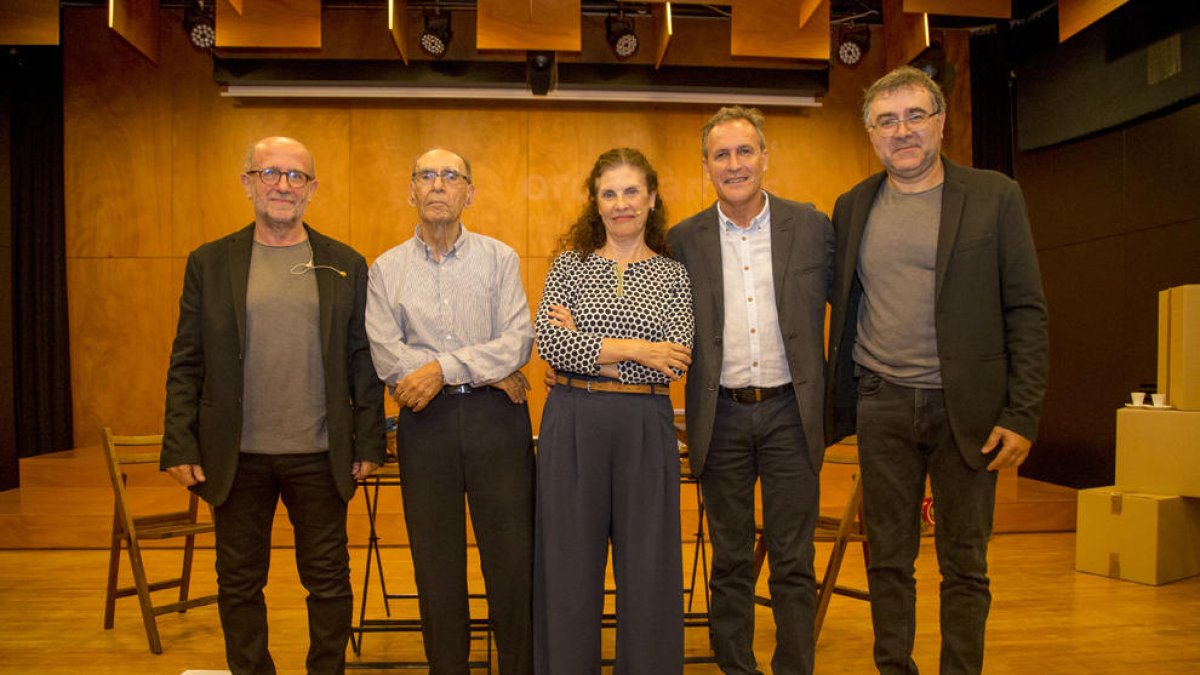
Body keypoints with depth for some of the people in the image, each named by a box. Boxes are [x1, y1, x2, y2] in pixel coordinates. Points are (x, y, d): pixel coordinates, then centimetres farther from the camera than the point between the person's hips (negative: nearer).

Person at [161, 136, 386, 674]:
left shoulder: (345, 265, 4)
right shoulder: (210, 262, 4)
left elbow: (363, 361, 3)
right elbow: (186, 363, 3)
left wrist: (369, 442, -1)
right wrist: (179, 445, -3)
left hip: (320, 456, 0)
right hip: (236, 457, 1)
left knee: (329, 582, 9)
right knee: (239, 584, 13)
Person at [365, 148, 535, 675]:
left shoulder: (500, 258, 6)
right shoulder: (386, 269, 7)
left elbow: (518, 340, -5)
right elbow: (387, 357, -5)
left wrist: (442, 368, -14)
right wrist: (490, 371, -9)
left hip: (495, 415, -1)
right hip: (424, 420, 1)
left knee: (512, 555, 1)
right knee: (436, 560, 8)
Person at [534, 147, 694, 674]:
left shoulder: (674, 275, 5)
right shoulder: (569, 265, 6)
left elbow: (676, 360, -8)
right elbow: (548, 343, -8)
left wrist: (586, 347, -10)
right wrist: (631, 348, -13)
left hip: (645, 429, 0)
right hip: (572, 426, 0)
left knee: (648, 564, 7)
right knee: (568, 561, 8)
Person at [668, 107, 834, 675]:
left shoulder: (812, 226, 0)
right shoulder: (684, 239, 2)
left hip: (790, 413, 0)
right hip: (722, 417, 1)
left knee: (793, 563, 8)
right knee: (729, 562, 13)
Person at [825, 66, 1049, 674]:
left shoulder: (995, 196, 0)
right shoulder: (852, 207, 9)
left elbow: (1026, 310, -2)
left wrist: (1022, 413, -9)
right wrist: (834, 403, 7)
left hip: (966, 407, -2)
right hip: (882, 405, 3)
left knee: (964, 565, 7)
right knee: (887, 560, 11)